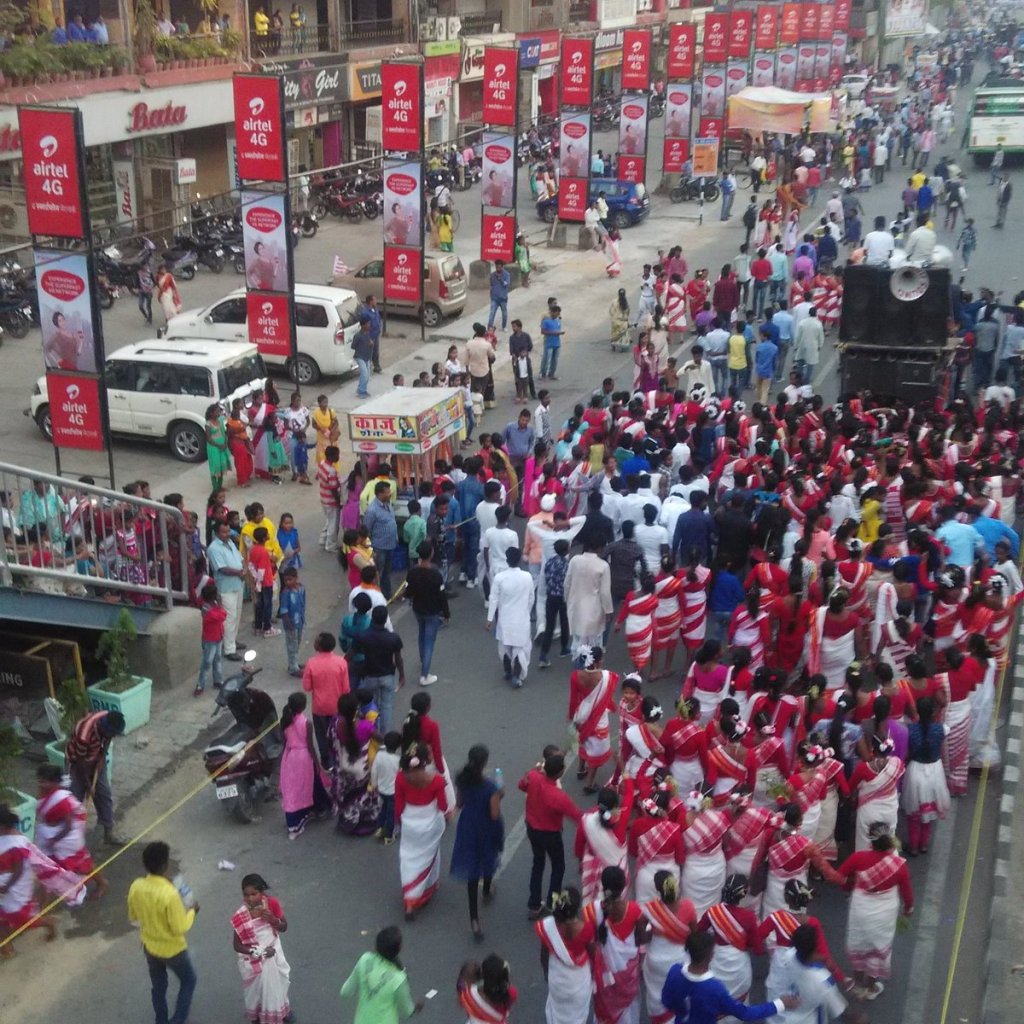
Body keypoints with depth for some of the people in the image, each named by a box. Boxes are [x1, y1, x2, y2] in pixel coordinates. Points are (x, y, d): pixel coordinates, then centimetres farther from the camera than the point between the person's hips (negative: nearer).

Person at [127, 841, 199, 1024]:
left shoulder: (136, 887, -17)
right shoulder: (170, 894, -35)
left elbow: (133, 917, 1)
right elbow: (180, 928, -24)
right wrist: (192, 911, -9)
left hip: (149, 947, 5)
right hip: (172, 950, -5)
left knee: (158, 986, 26)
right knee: (188, 981, 23)